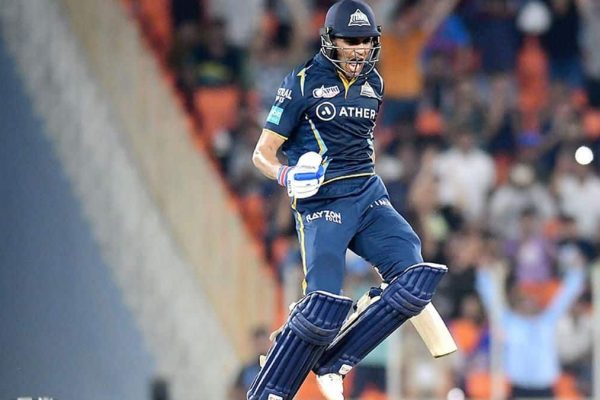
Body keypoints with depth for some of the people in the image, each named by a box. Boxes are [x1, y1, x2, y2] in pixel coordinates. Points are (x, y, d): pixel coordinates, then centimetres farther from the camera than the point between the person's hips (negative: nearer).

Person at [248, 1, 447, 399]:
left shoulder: (373, 84, 13)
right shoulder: (303, 83, -5)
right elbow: (263, 154, -6)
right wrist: (288, 175, -25)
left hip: (369, 195, 6)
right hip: (322, 201, -6)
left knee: (417, 279, -13)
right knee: (324, 306, -20)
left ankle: (332, 362, -3)